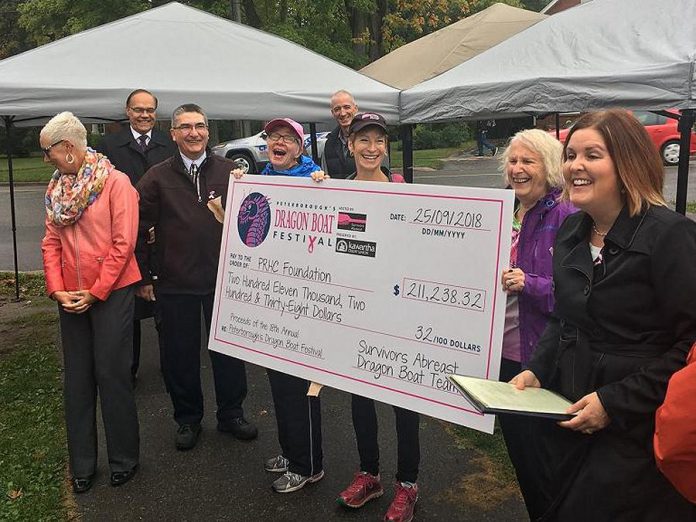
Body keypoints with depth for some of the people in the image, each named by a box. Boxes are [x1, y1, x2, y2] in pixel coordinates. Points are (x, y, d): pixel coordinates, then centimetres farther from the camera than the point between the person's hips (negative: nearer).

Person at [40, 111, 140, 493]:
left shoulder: (116, 182, -9)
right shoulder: (57, 188, 10)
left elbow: (123, 243, -14)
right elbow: (51, 242, 9)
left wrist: (96, 292, -13)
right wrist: (57, 289, -4)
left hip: (111, 292, -6)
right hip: (71, 297, 6)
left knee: (112, 375, 1)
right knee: (77, 379, 10)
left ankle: (124, 459, 19)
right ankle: (82, 464, 23)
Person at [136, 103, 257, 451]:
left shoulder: (230, 172, 2)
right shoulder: (157, 177, 1)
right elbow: (138, 229, 3)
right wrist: (143, 277, 2)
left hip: (223, 279, 1)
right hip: (175, 283, 0)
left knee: (228, 349, 11)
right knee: (180, 354, 10)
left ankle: (231, 414, 30)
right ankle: (187, 418, 30)